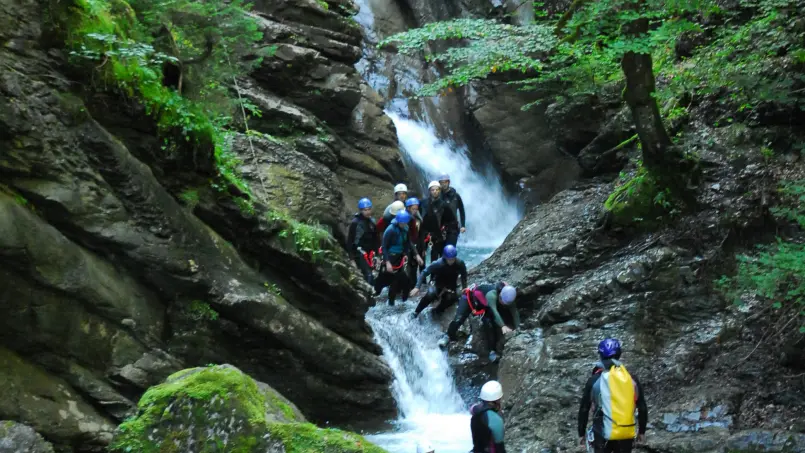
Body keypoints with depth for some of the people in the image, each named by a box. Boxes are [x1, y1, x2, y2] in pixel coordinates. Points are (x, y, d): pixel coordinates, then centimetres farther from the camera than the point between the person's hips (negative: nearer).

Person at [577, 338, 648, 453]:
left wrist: (581, 434, 10)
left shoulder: (594, 380, -4)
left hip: (604, 435, -2)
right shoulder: (632, 379, 2)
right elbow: (642, 408, 8)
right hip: (627, 435, 3)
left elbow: (584, 409, 0)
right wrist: (642, 432, 20)